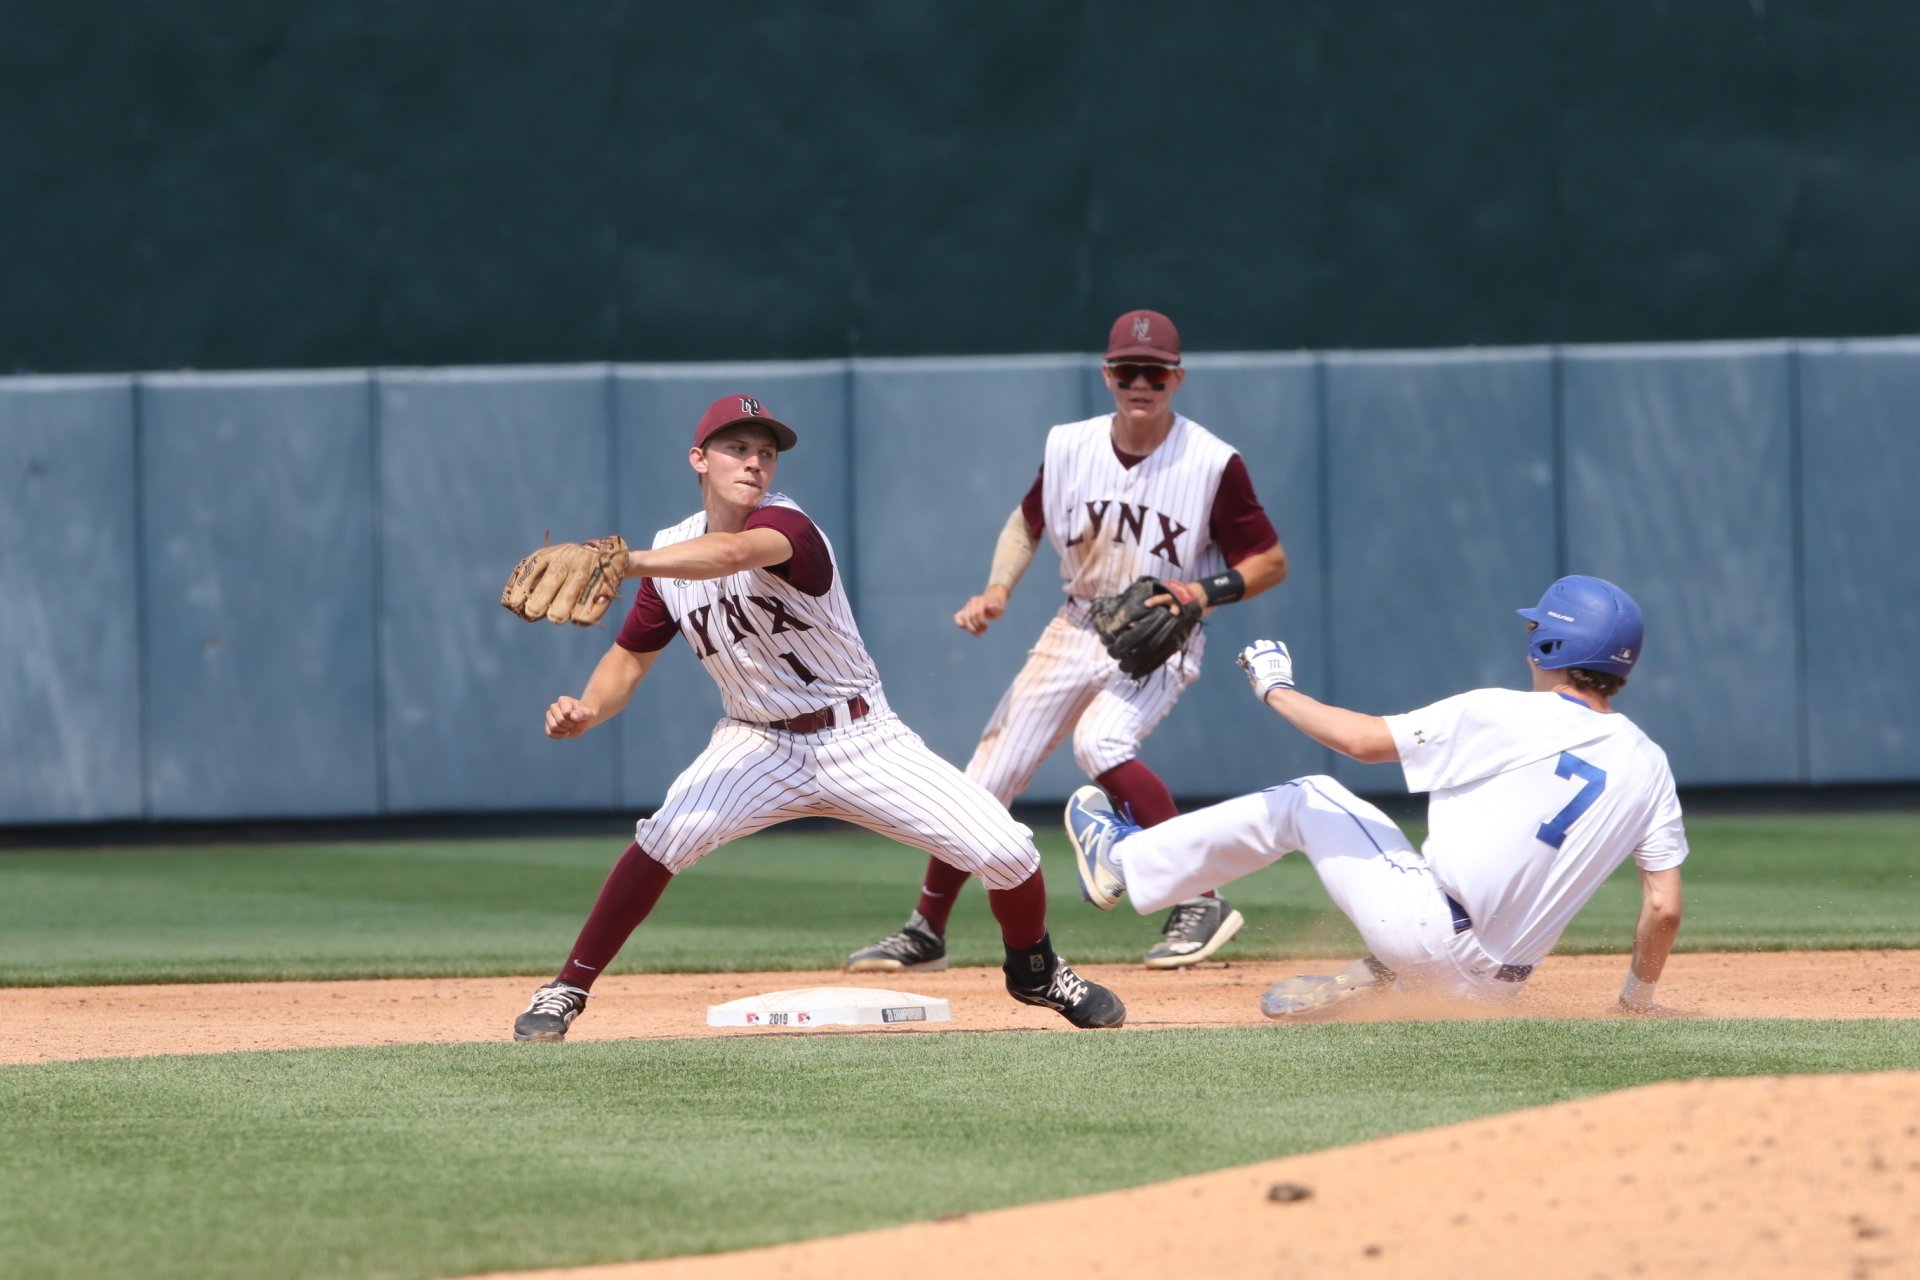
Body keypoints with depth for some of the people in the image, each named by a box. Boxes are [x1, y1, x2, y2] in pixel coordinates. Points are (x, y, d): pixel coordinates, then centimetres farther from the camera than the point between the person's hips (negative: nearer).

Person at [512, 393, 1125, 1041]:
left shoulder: (786, 525, -20)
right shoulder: (671, 553, -2)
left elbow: (732, 552, -44)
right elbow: (631, 656, 5)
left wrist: (624, 563, -59)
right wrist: (588, 710, -18)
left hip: (860, 740, -2)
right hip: (759, 745, 2)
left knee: (1007, 852, -14)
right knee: (669, 835, -28)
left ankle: (1035, 970, 18)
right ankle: (566, 991, -16)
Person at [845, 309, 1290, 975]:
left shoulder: (1214, 465, -15)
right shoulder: (1070, 447, -3)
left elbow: (1271, 561, -8)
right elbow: (1027, 522, 15)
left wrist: (1206, 591, -25)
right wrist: (996, 590, -2)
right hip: (1075, 633, 5)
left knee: (1100, 742, -33)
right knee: (987, 777, 1)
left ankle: (1201, 900, -26)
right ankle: (925, 932, 18)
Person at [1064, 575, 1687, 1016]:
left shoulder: (1502, 716, -10)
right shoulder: (1646, 763, 2)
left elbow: (1361, 739, -8)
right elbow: (1664, 905, 0)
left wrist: (1276, 689, 8)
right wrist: (1640, 996, 17)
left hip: (1423, 930, -4)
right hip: (1498, 982, 4)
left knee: (1306, 801, 17)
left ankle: (1124, 859, 25)